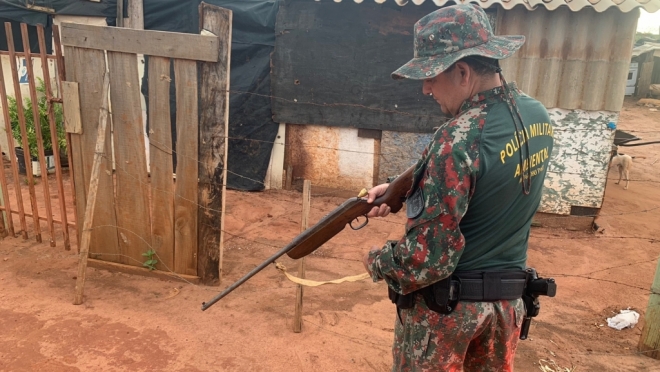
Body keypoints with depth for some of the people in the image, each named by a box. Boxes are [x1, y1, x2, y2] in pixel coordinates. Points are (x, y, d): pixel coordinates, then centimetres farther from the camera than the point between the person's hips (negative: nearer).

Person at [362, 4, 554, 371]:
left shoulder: (458, 140, -28)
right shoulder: (539, 116, -2)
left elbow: (429, 256, -26)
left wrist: (377, 262, -8)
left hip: (443, 302, -7)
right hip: (508, 298, 7)